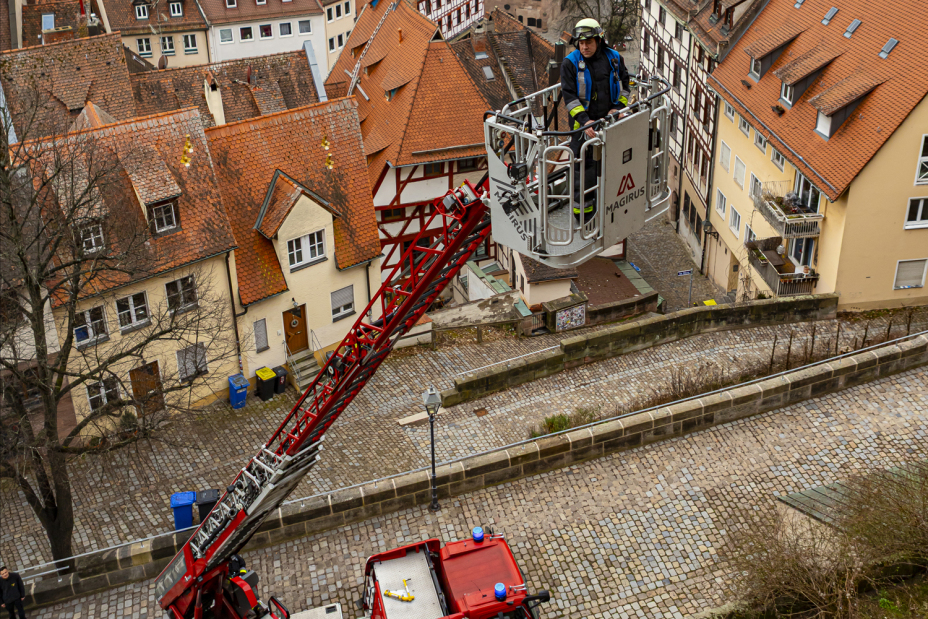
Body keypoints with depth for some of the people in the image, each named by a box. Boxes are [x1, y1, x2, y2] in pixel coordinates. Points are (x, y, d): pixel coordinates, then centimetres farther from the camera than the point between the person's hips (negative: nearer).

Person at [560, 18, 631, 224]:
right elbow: (569, 95, -14)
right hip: (583, 123, -4)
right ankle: (582, 206, 5)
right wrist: (585, 120, -24)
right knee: (583, 165, -5)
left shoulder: (614, 59, 1)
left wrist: (618, 107, -2)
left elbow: (624, 84, 15)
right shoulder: (571, 63, -9)